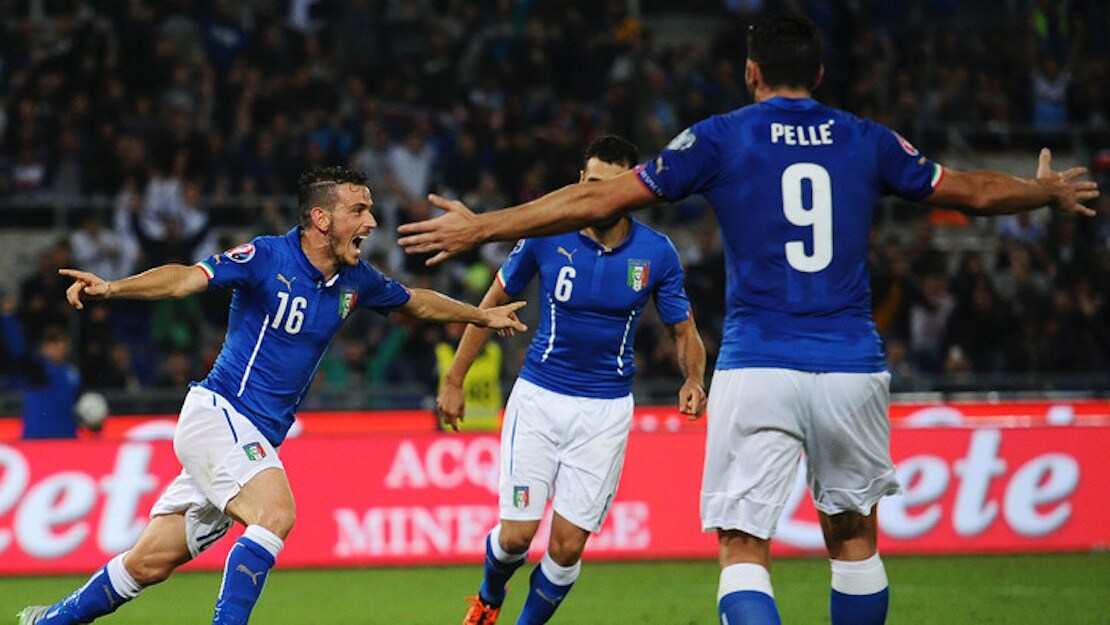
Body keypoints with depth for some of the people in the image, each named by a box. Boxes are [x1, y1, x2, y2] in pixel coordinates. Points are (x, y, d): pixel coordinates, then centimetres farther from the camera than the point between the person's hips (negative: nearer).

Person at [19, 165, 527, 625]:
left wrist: (483, 316, 33)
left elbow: (416, 301, 27)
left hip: (257, 438, 7)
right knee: (276, 512, -31)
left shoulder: (354, 282, 7)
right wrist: (110, 287, -39)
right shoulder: (268, 258, -13)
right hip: (218, 412, -7)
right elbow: (186, 278, -25)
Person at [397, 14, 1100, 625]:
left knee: (743, 553, -4)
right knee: (854, 538, 19)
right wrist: (1047, 191, 43)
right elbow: (972, 191, 22)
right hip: (852, 369, 3)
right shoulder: (866, 141, 9)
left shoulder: (720, 138, 2)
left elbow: (600, 198, 0)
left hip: (758, 370, -3)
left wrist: (481, 227, 8)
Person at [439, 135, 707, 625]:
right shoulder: (547, 235, -8)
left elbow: (683, 330, 5)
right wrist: (454, 380, 5)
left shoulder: (656, 253, -6)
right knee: (517, 534, -4)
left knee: (568, 545, -4)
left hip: (607, 408, 0)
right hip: (539, 397, 0)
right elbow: (494, 303, 5)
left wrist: (693, 380, -17)